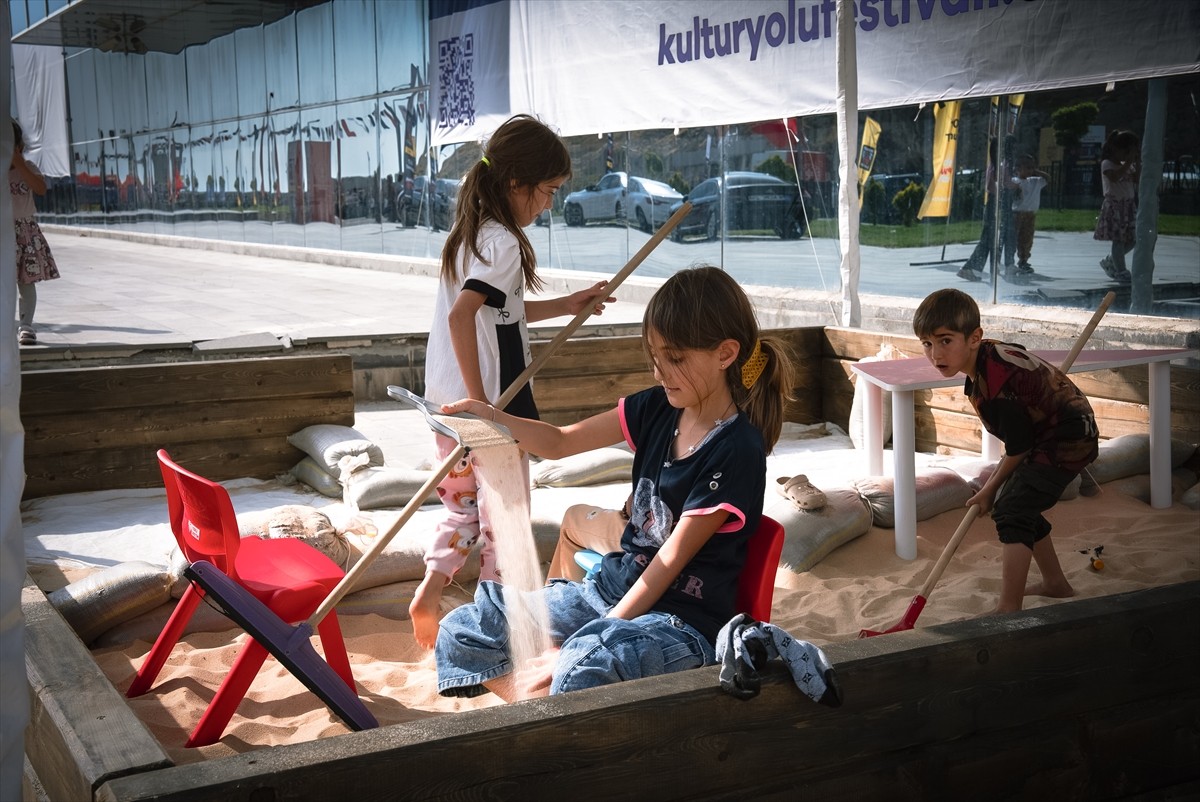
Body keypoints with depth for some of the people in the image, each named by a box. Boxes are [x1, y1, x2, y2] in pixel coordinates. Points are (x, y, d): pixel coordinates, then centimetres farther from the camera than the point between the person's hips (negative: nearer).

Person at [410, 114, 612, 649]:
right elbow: (461, 315, -30)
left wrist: (568, 305, 23)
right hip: (491, 406, -9)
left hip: (450, 403, 9)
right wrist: (479, 401, -28)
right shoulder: (503, 242, -17)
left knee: (464, 505, 21)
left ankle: (429, 590, 13)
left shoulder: (471, 233, 12)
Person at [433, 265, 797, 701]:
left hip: (682, 620, -8)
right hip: (612, 584, 8)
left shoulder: (737, 450, -17)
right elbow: (559, 442, 10)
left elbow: (671, 559, -16)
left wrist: (605, 629, -15)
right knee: (461, 633, 2)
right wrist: (493, 418, -8)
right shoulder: (657, 408, 3)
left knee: (581, 671, -40)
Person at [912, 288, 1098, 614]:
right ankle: (1056, 583, 33)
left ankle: (1009, 610, -20)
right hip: (1053, 432, 11)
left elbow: (1018, 449, -22)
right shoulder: (986, 353, -4)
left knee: (1011, 511, -19)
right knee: (1020, 507, 18)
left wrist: (989, 490, -6)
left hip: (1067, 441, -11)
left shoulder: (995, 389, -33)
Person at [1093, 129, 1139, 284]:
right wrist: (1129, 162, -24)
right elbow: (1115, 177, -27)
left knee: (1132, 239, 5)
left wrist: (1137, 164, 0)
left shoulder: (1127, 166, 16)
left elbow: (1137, 180, 9)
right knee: (1119, 239, -8)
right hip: (1114, 205, -8)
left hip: (1128, 206, 8)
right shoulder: (1107, 164, -8)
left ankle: (1109, 261, 23)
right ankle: (1121, 272, -4)